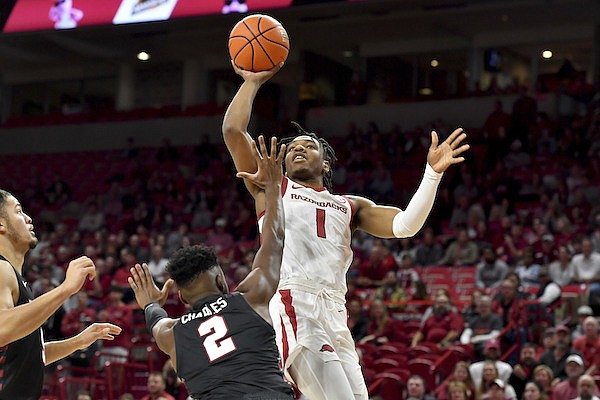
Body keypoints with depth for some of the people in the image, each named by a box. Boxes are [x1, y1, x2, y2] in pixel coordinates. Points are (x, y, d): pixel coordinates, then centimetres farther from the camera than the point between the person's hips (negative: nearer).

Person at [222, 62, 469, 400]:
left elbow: (405, 225, 10)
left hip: (335, 317, 5)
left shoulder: (351, 206, 26)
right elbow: (234, 130, 7)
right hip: (293, 306, -5)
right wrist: (253, 82, 16)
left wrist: (433, 172, 0)